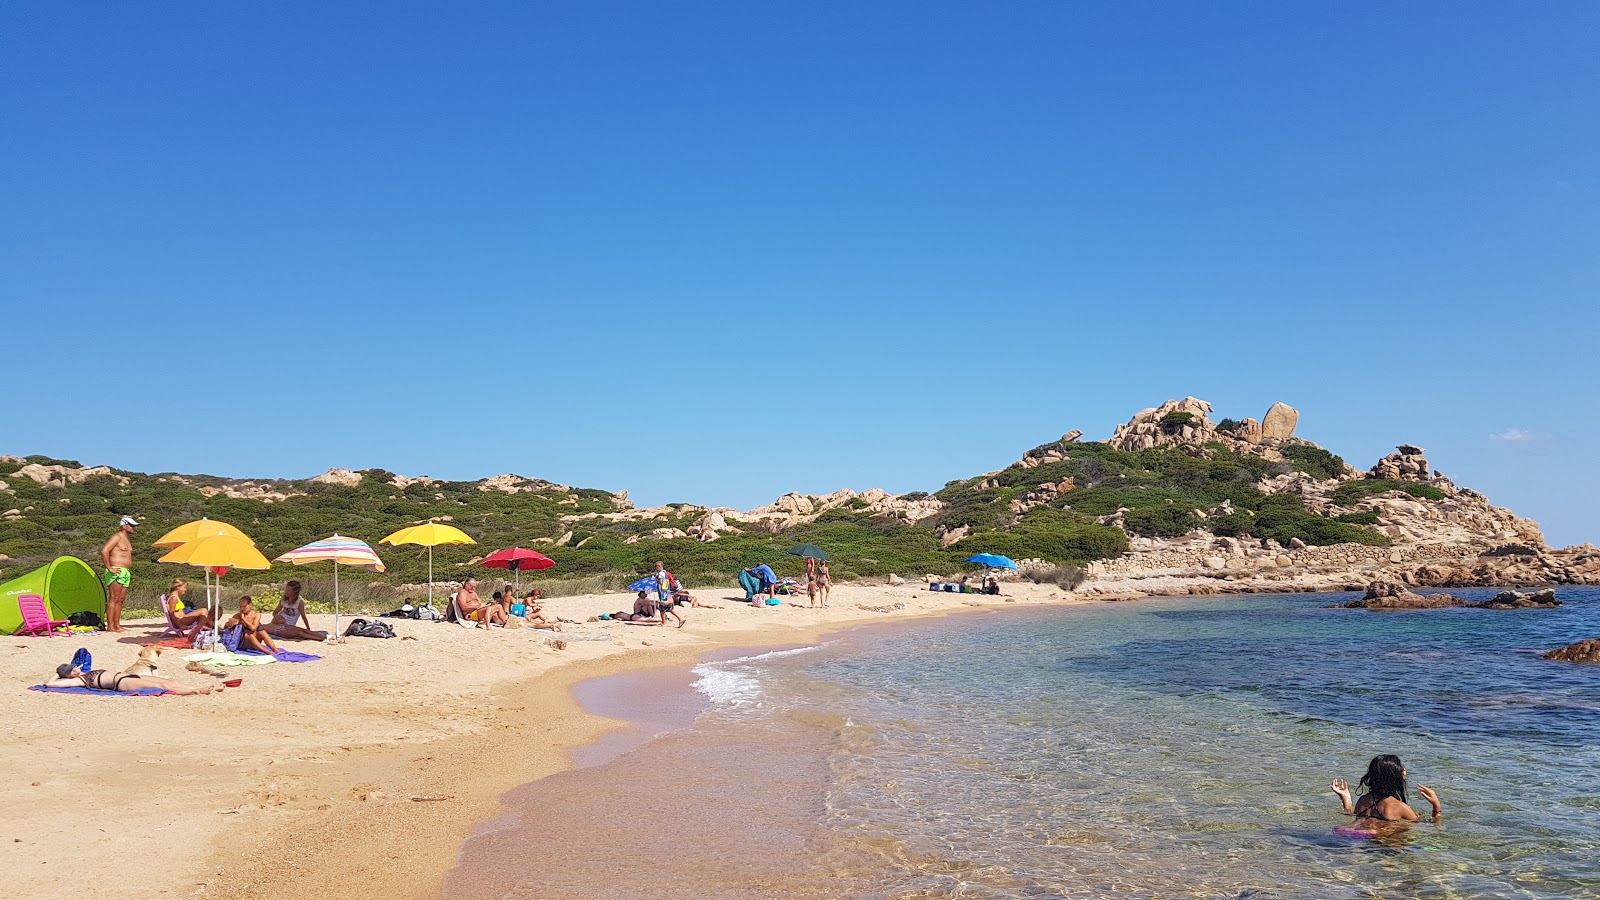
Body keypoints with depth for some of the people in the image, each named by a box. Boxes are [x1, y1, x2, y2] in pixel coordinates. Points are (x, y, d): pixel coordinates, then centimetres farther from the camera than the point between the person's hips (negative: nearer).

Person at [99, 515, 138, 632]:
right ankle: (110, 626, -10)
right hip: (116, 572, -9)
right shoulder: (117, 537, -7)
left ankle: (117, 625, 11)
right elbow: (104, 551, -19)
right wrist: (109, 568, -19)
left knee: (120, 599, 8)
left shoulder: (127, 539, 21)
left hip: (125, 573, 9)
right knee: (113, 598, -9)